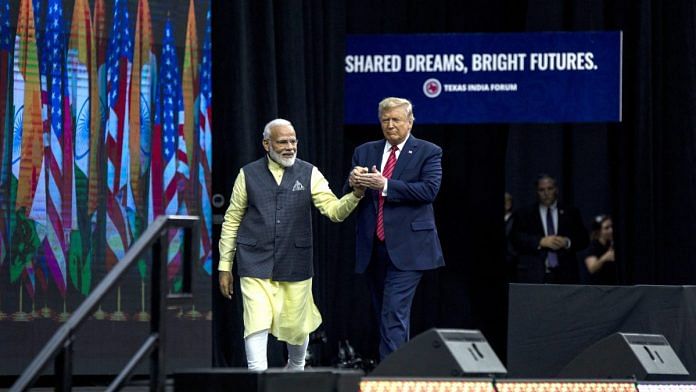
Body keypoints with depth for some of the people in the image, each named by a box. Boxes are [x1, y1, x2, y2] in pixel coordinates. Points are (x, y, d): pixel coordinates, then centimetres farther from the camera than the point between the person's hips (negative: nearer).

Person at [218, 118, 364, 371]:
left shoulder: (309, 174, 3)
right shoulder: (248, 175, 2)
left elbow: (334, 210, -7)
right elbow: (231, 221, 7)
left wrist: (356, 195, -28)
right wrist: (224, 267, 5)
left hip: (295, 264, 1)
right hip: (256, 264, -1)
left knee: (297, 326, 11)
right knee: (257, 325, -12)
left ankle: (296, 369, 38)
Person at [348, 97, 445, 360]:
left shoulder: (428, 153, 2)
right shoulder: (364, 152, 14)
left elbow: (429, 189, -14)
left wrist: (385, 185, -20)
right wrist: (353, 183, -14)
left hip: (405, 249, -5)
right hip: (373, 248, 5)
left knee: (394, 315, -15)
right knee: (383, 315, 10)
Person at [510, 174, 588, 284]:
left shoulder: (571, 213, 16)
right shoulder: (523, 214, 11)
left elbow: (583, 239, 10)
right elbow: (516, 240, -1)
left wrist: (567, 242, -11)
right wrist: (541, 242, -15)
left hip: (564, 276, 1)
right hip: (533, 277, -1)